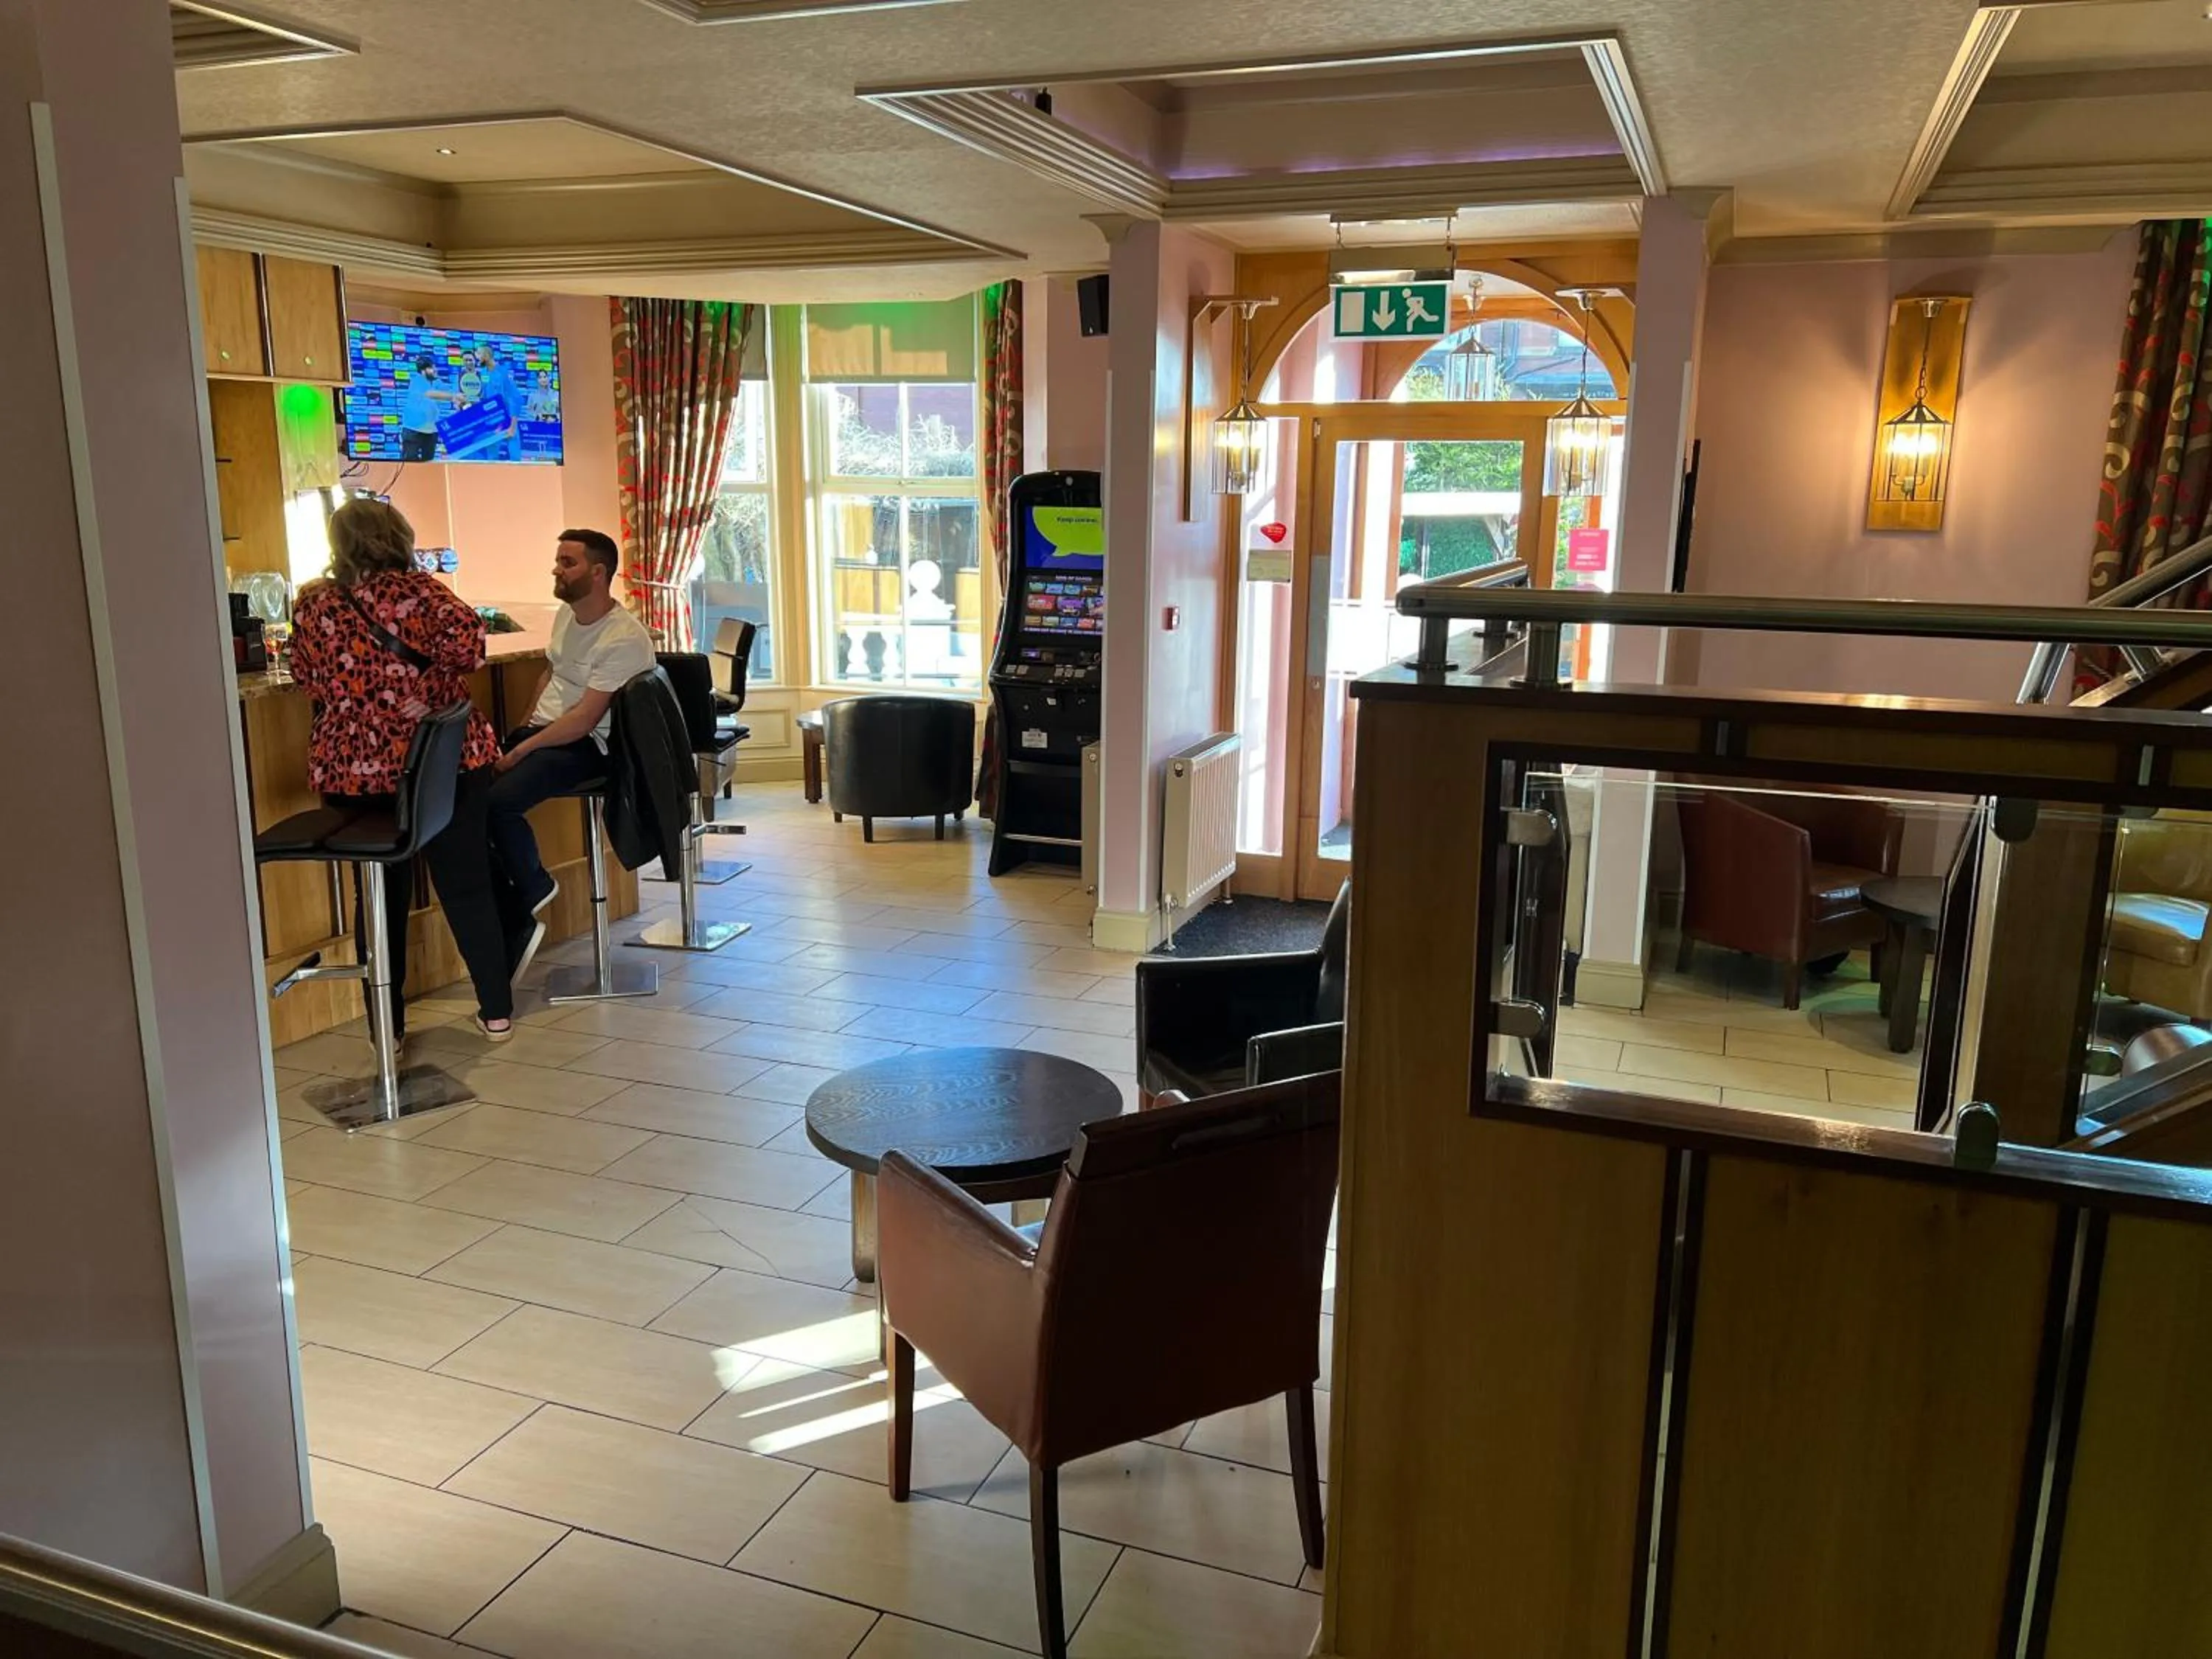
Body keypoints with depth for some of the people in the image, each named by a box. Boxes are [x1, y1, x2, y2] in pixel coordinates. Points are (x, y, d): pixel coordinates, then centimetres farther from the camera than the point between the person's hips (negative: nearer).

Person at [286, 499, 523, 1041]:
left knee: (381, 893, 14)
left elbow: (306, 680, 12)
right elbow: (468, 643, -18)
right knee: (467, 887, 10)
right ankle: (497, 1011, 13)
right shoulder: (418, 589, -5)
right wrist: (428, 675, -2)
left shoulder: (312, 604, 3)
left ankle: (387, 1022, 20)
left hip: (354, 770, 2)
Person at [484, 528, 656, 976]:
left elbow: (584, 719, -20)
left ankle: (532, 890, 0)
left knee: (498, 800, -30)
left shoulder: (624, 639, -17)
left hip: (587, 745, -8)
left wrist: (522, 750, -18)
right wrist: (523, 731, 12)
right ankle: (516, 920, -9)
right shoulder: (567, 613, 11)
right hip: (542, 728, 8)